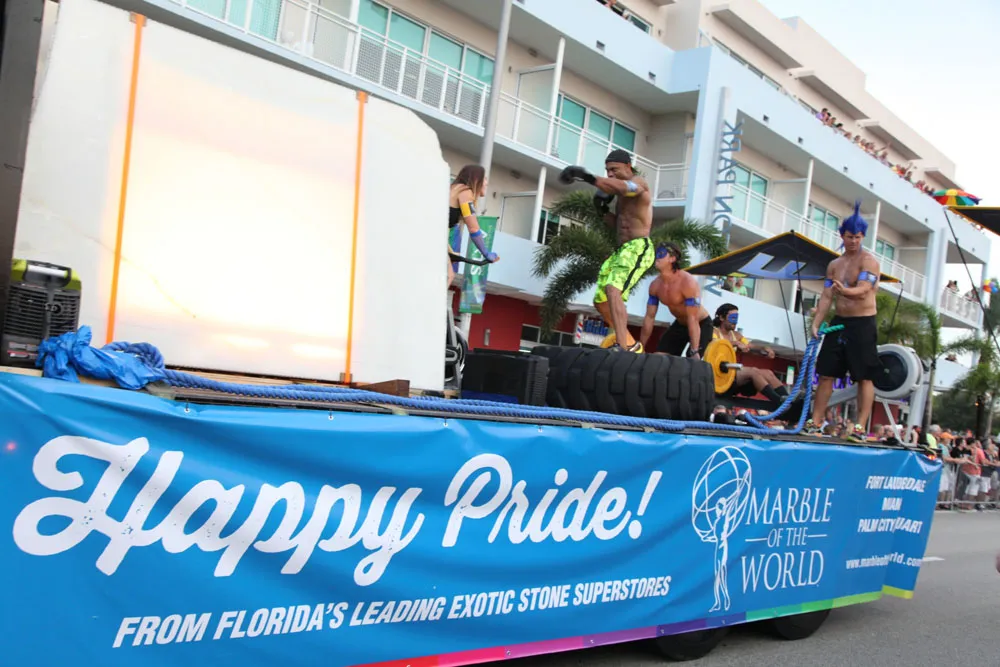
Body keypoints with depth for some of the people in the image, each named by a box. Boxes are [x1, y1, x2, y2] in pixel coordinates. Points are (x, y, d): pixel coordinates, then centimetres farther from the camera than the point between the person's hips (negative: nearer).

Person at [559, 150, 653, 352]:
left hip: (638, 248, -10)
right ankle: (630, 343, 27)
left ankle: (623, 348, -39)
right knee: (601, 301, 14)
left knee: (613, 289, -32)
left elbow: (622, 187, -32)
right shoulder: (622, 195, 20)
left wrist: (587, 177, -43)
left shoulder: (638, 182, -7)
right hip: (621, 250, 10)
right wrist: (604, 208, 10)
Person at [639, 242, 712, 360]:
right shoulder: (655, 285, -10)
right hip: (680, 324, 7)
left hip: (701, 324, -7)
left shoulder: (688, 282, -31)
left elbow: (693, 319, -35)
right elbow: (649, 317, -3)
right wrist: (640, 347, -3)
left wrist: (694, 351, -39)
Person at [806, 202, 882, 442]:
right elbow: (826, 297, 7)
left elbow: (863, 291, -23)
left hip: (863, 324, -6)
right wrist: (816, 323, -4)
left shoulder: (869, 261, -8)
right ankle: (815, 422, 10)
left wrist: (844, 290, -43)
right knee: (825, 373, 5)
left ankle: (860, 427, -4)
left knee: (864, 377, -5)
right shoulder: (834, 265, 11)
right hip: (839, 322, 6)